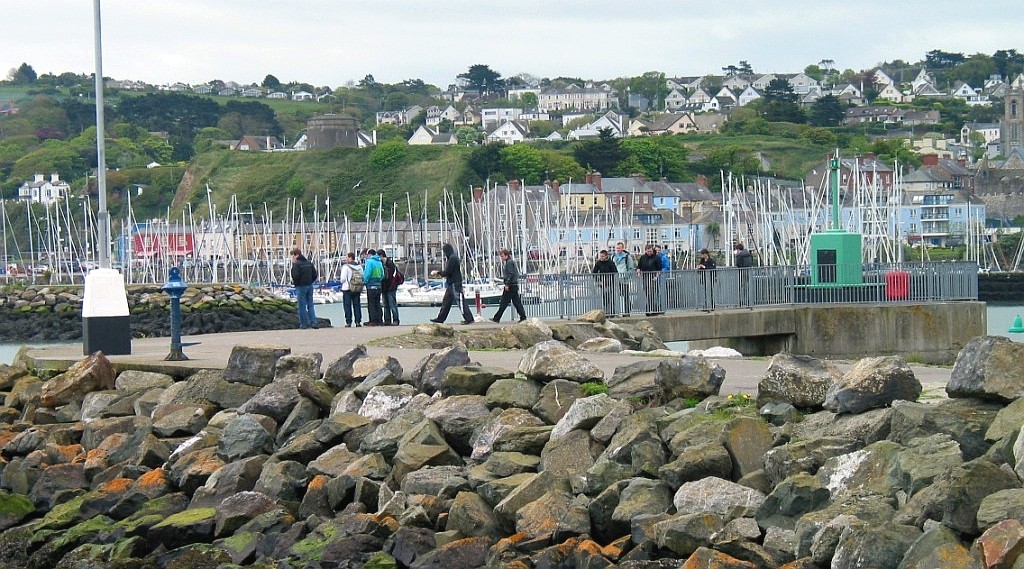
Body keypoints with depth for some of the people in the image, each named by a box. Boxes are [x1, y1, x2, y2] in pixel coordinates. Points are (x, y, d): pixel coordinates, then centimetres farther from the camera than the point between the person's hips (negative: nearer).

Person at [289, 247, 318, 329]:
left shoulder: (297, 264, -13)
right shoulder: (309, 263, 9)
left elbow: (295, 276, -20)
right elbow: (315, 274, 9)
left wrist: (294, 282, -2)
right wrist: (310, 282, 15)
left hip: (301, 286, -7)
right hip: (310, 286, 7)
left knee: (302, 306, 1)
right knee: (310, 305, 11)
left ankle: (304, 324, 3)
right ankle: (313, 323, 4)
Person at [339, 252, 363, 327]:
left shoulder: (346, 267, -12)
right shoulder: (359, 267, 7)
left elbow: (343, 278, -15)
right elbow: (362, 278, 8)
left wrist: (342, 282, 9)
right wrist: (361, 290, 15)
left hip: (347, 289, -5)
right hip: (357, 290, 5)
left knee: (347, 306, 0)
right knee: (357, 305, 10)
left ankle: (348, 322, -3)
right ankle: (358, 322, 6)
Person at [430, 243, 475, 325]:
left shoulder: (453, 258, -16)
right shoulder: (453, 257, 15)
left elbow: (447, 272, -17)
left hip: (455, 285, -11)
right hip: (451, 284, 11)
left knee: (461, 302, -9)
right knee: (446, 301, 14)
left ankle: (469, 319, -8)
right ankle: (440, 319, 20)